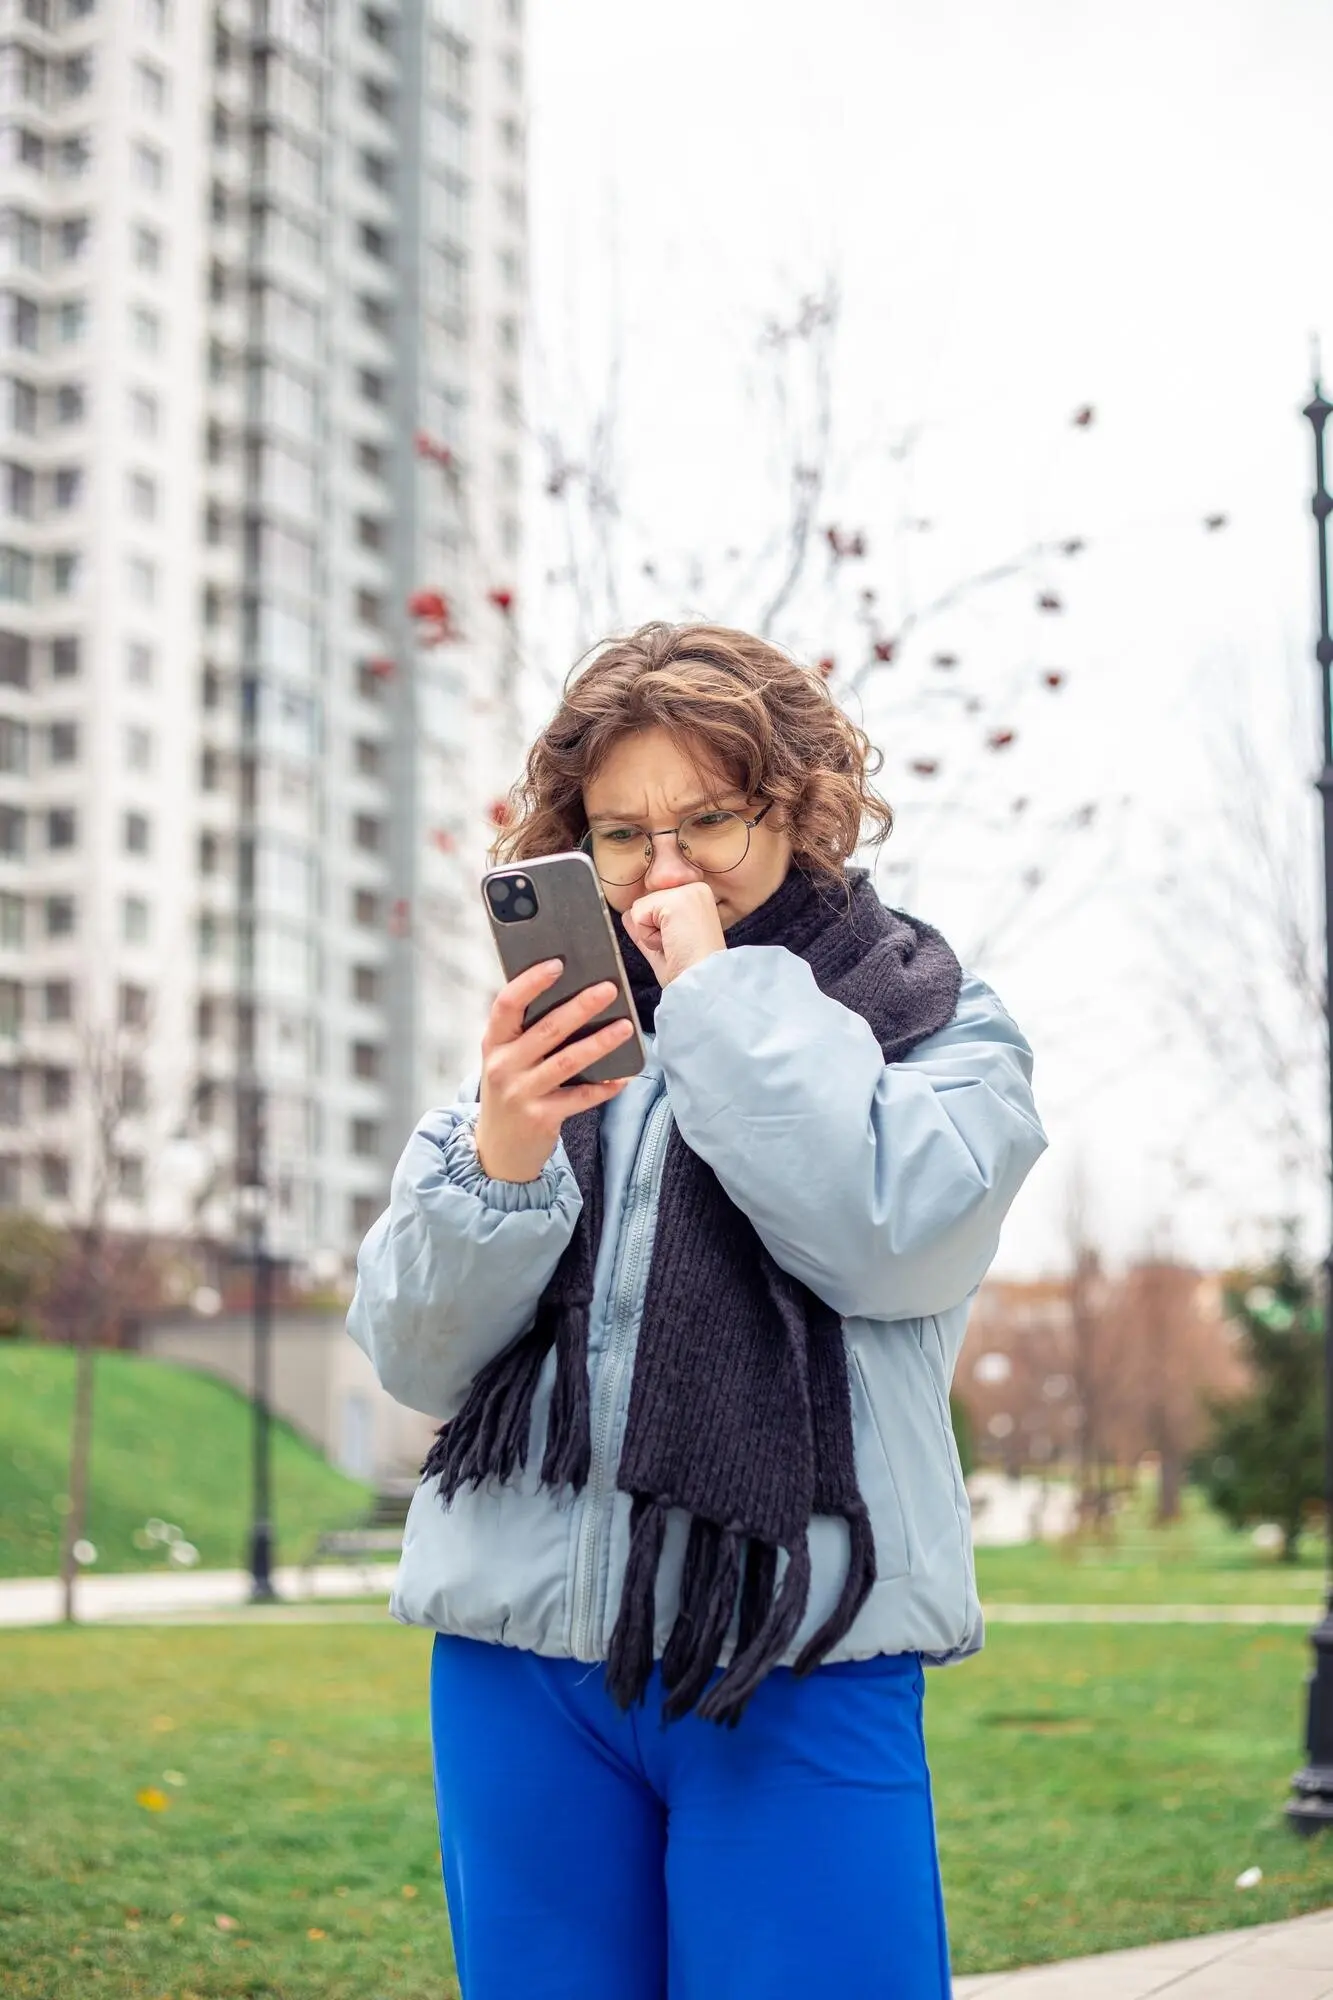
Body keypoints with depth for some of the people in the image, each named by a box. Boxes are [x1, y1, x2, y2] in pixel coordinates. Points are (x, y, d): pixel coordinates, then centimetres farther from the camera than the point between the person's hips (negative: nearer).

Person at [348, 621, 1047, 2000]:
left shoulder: (937, 1022, 5)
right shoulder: (545, 1041, 12)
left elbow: (890, 1234, -16)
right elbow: (414, 1357, 5)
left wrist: (721, 987, -10)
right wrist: (496, 1169, -13)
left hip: (798, 1674, -3)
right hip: (522, 1656, 3)